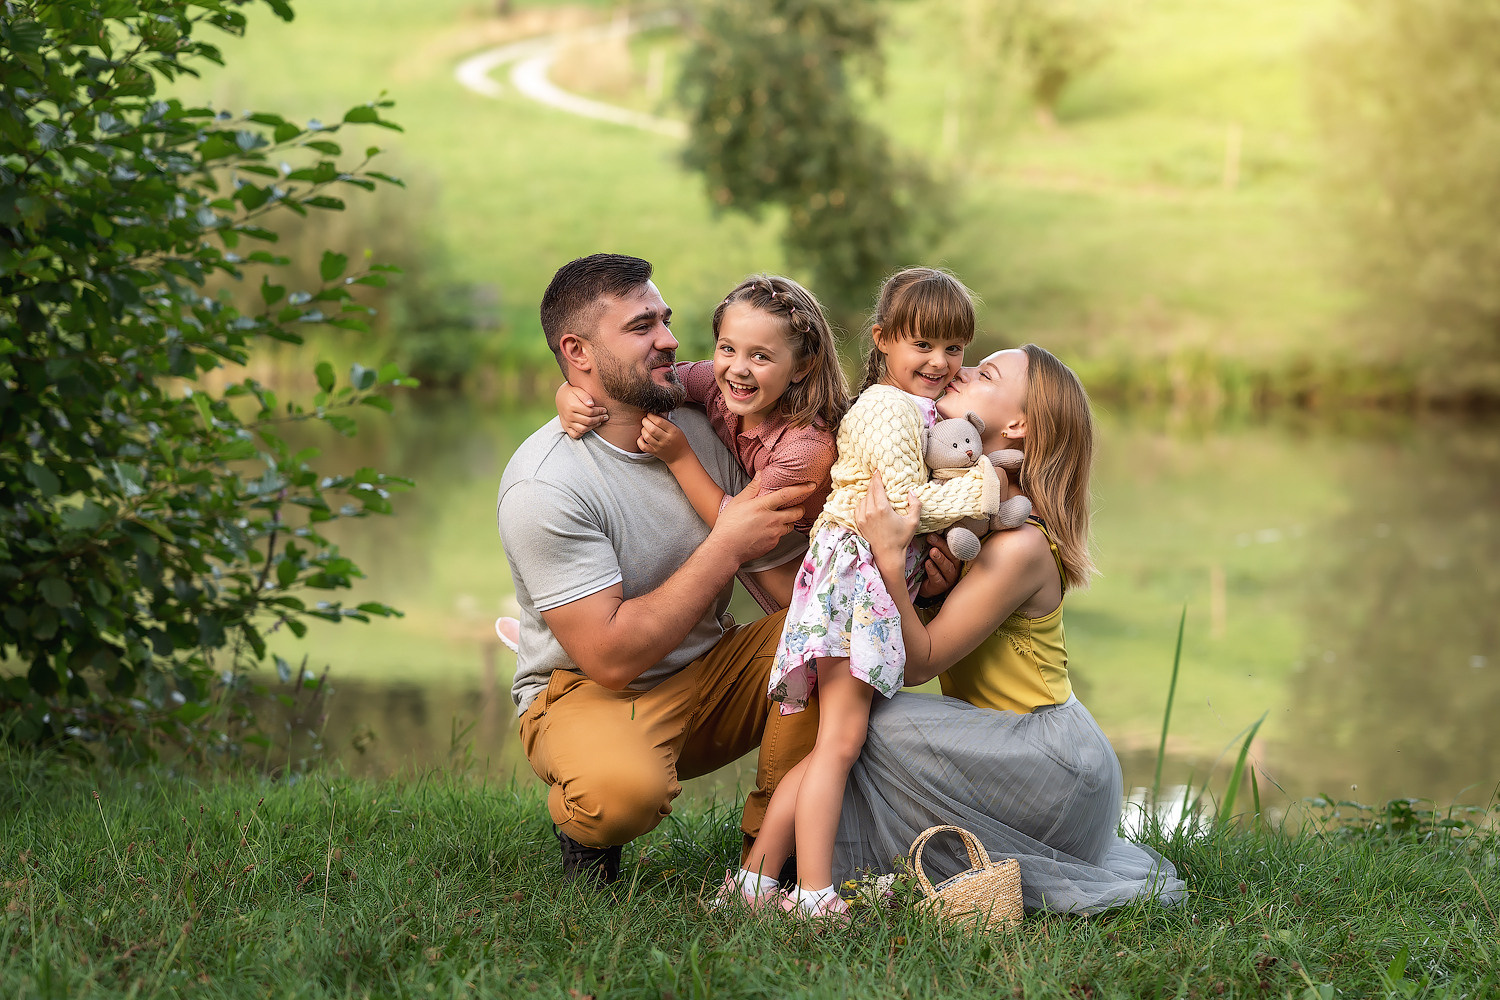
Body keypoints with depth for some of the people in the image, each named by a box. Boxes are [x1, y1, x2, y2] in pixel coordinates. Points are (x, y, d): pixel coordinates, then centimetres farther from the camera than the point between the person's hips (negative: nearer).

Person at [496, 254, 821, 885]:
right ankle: (585, 828, 0)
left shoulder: (699, 428, -2)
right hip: (589, 692, -6)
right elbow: (610, 656, -26)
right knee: (622, 788, -40)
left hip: (706, 676, 7)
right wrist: (726, 547, -23)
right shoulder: (540, 487, -22)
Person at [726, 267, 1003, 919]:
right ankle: (813, 894, -14)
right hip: (855, 569, -10)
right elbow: (908, 501, -16)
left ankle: (756, 876, 7)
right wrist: (981, 490, -11)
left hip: (878, 585, 10)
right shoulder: (887, 408, -9)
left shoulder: (925, 409, 24)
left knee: (836, 743, 7)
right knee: (841, 740, -12)